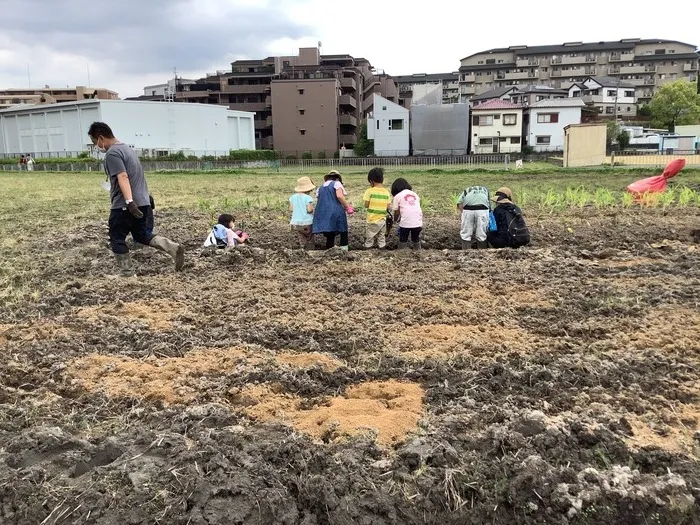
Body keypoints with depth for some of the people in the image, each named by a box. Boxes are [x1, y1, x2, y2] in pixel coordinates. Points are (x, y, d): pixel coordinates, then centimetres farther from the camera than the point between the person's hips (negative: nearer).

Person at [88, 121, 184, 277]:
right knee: (141, 236, 18)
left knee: (117, 240, 5)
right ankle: (174, 248, 0)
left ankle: (127, 274, 8)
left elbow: (123, 177, -26)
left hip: (124, 205, -9)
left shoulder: (112, 153, -12)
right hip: (143, 202, 9)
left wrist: (129, 201, -34)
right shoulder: (127, 148, 18)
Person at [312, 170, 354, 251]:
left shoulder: (320, 188, 22)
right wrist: (348, 207, -5)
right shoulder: (336, 183, 4)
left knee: (329, 237, 9)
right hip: (335, 213, -6)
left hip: (322, 215, 6)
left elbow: (320, 202, 20)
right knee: (343, 233, 4)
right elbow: (339, 196, -13)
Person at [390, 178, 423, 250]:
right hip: (418, 222, 4)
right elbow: (419, 209, 17)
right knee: (416, 240, 21)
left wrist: (395, 221, 25)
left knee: (402, 242, 14)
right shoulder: (414, 194, 19)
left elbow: (397, 212, 5)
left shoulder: (397, 196, 5)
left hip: (405, 223, -4)